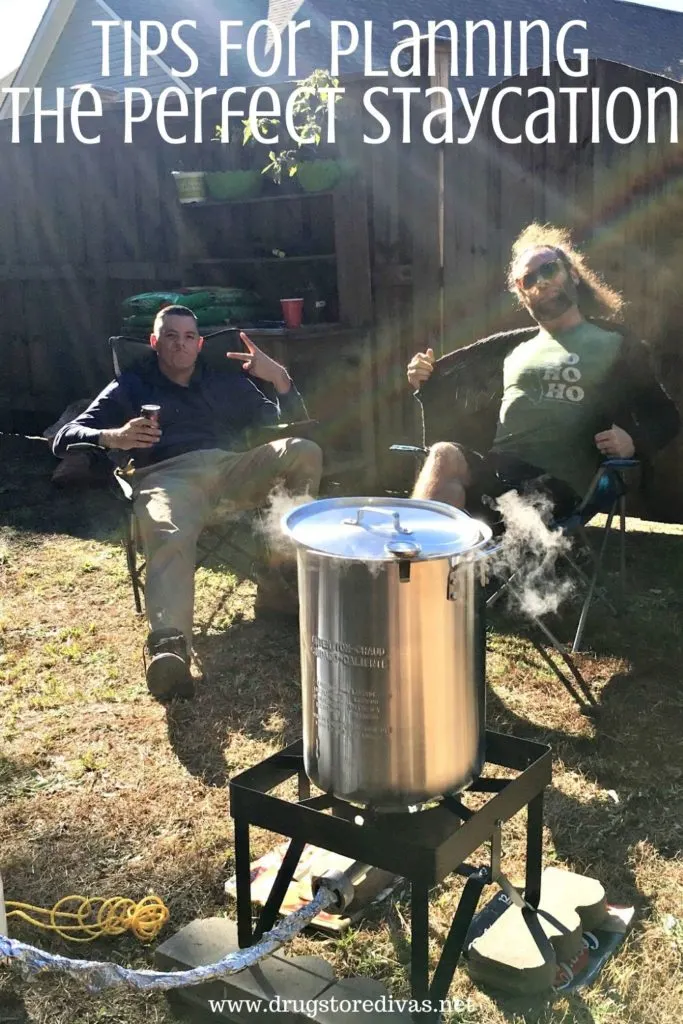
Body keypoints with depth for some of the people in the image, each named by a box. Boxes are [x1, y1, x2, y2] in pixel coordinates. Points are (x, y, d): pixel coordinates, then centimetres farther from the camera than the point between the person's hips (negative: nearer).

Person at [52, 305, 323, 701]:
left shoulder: (228, 383, 32)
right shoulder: (131, 388, 26)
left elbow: (293, 426, 28)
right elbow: (65, 438, 15)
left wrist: (280, 379, 8)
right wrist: (114, 438, -8)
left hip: (233, 465, 3)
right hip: (170, 474, -3)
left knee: (303, 451, -25)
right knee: (171, 538, -38)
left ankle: (283, 578, -26)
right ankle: (169, 644, -62)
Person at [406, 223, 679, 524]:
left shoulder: (615, 344, 17)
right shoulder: (511, 346, 25)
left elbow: (666, 417, 18)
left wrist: (635, 442, -5)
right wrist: (426, 380, 8)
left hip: (560, 483, -3)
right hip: (497, 469, 3)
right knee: (444, 455, -31)